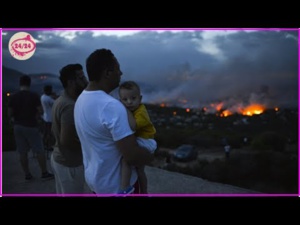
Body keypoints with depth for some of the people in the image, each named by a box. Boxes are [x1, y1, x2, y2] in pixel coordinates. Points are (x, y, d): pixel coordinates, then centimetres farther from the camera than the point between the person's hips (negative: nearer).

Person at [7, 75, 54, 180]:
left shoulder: (13, 97, 1)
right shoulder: (34, 95, -9)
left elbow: (9, 113, -1)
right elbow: (40, 111, -12)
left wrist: (16, 120, 14)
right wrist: (33, 117, 4)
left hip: (18, 127, 4)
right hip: (31, 126, -4)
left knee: (22, 152, 9)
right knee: (39, 151, 4)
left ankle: (27, 174, 17)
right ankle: (44, 172, 10)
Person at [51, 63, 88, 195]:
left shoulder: (60, 100, 6)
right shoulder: (70, 106, -26)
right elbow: (66, 140, -28)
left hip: (58, 157, 9)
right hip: (70, 163, -9)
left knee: (61, 194, 22)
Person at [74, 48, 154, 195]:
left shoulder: (81, 99, -1)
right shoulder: (112, 106, -30)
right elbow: (132, 156, -32)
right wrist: (151, 156, -11)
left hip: (93, 178, 8)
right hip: (117, 184, -8)